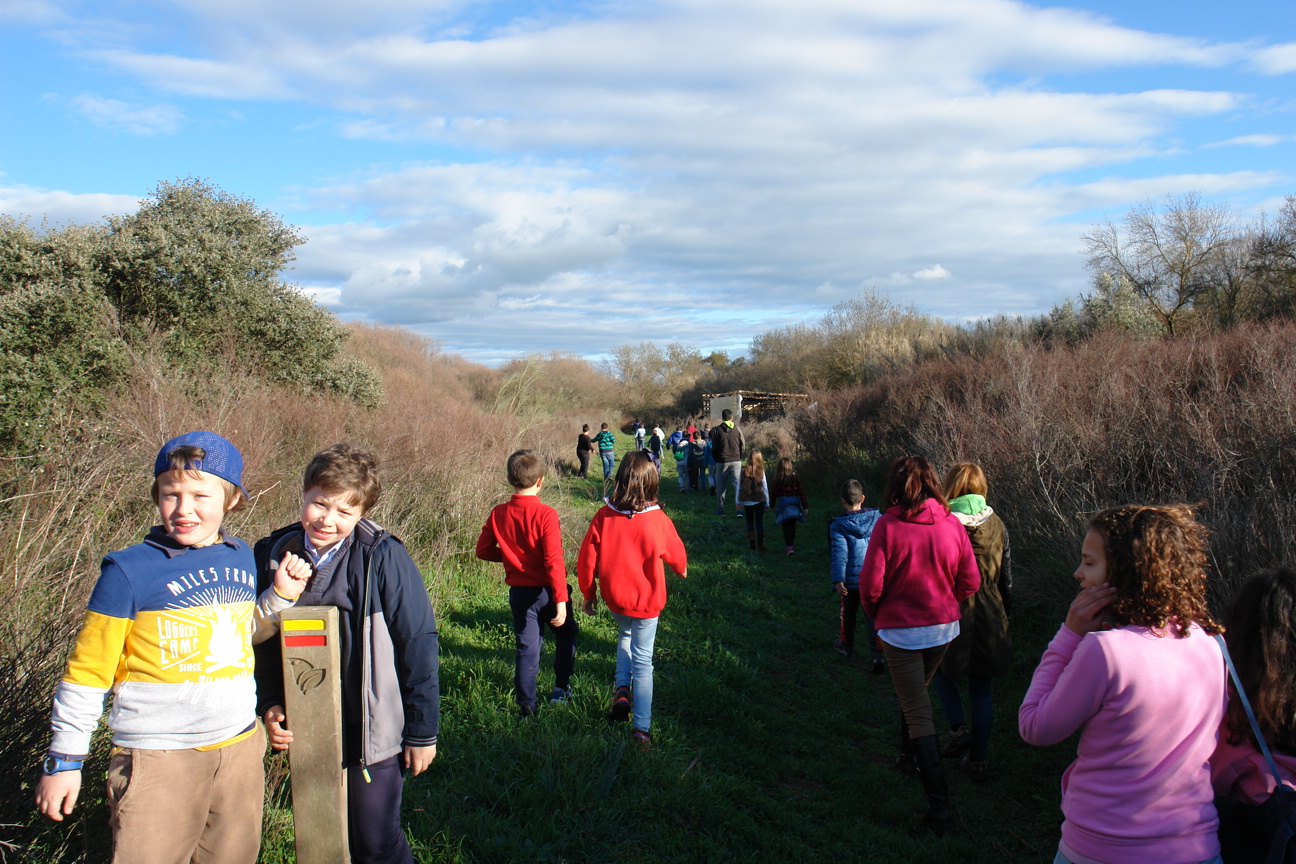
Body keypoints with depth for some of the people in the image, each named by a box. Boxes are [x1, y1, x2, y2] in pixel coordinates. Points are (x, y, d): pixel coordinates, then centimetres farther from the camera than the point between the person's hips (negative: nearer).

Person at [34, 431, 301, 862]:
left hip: (239, 747, 5)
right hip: (158, 758, -4)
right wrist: (64, 760, -1)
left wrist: (282, 595, 2)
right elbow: (87, 672, -4)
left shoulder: (243, 558, 4)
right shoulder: (130, 571, -10)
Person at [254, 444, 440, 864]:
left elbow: (418, 644, -13)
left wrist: (422, 731, -9)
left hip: (372, 734, -5)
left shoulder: (383, 557, -18)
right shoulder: (272, 555, -4)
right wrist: (270, 705, -4)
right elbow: (262, 643, 9)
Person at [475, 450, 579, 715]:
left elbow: (483, 550, 3)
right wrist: (561, 600, -22)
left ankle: (526, 705, 14)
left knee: (526, 648, 12)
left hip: (519, 591, 3)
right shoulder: (546, 514, -20)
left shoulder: (498, 514, -6)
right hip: (546, 590, -3)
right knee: (566, 633, 23)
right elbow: (554, 561, -23)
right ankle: (561, 687, 28)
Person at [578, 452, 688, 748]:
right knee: (643, 662, 7)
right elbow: (676, 554, 4)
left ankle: (622, 689, 14)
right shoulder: (658, 520, -14)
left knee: (625, 635, 31)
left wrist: (589, 594, 10)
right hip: (647, 601, -2)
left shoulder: (603, 516, -12)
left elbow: (586, 559, -6)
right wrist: (681, 569, 28)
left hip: (614, 598, 2)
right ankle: (642, 729, 9)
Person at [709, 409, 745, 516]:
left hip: (722, 462, -1)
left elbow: (714, 448, -1)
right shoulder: (738, 430, 0)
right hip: (736, 461, 1)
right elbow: (743, 446, 4)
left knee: (720, 486, 10)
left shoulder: (717, 430, -4)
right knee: (737, 484, 2)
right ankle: (739, 507, -11)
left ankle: (720, 509, 15)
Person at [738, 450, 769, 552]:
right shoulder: (761, 471, -6)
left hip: (747, 501, 1)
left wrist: (738, 501, 8)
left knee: (749, 521, 17)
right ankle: (760, 544, 6)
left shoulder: (743, 470, -5)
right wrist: (767, 502, 9)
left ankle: (751, 537, -4)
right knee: (759, 522, 8)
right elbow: (765, 487, -1)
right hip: (759, 501, -1)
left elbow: (738, 486, -1)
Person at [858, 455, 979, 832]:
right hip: (944, 627, 5)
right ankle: (910, 758, 47)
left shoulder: (888, 525, -16)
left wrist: (875, 615, 6)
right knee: (917, 694, 28)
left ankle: (939, 805, 0)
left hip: (900, 629, -4)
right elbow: (970, 583, -1)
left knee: (917, 712, 1)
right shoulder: (952, 524, -5)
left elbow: (871, 584, -15)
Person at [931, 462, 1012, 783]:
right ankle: (978, 759, 20)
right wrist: (1004, 616, 19)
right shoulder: (997, 525, 0)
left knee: (939, 669, 23)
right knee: (981, 690, 14)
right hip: (990, 616, 4)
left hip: (951, 613, -3)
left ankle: (958, 727, 5)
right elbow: (1007, 577, 7)